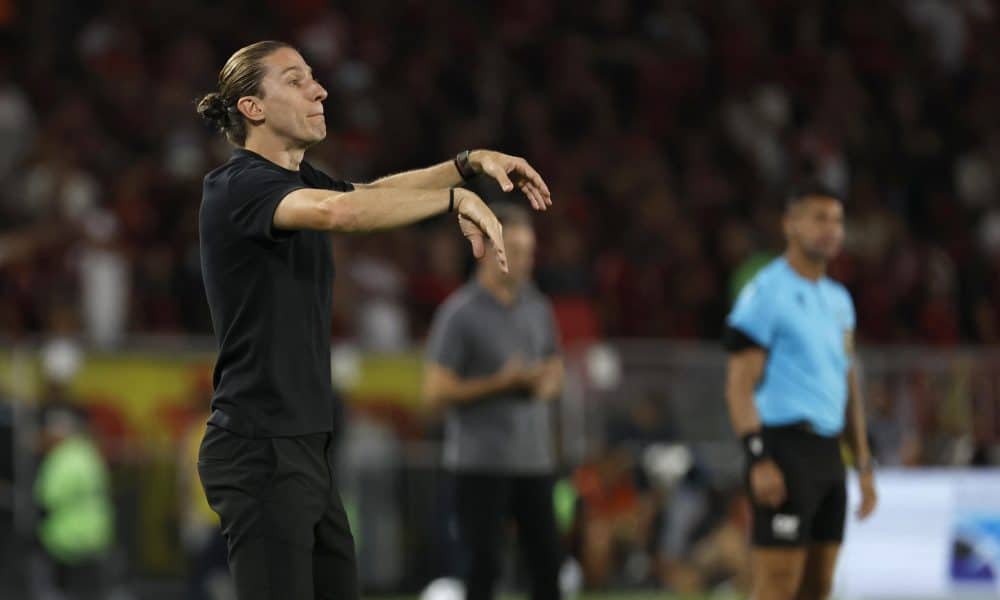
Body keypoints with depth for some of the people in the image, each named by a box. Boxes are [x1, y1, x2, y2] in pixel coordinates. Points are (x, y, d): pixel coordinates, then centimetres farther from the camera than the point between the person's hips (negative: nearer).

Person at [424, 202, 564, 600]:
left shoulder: (537, 307, 11)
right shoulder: (460, 313, -7)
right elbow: (436, 392, -9)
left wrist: (547, 383, 0)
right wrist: (500, 383, -15)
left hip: (534, 458, 5)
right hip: (482, 460, -5)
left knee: (547, 561, 3)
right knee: (484, 566, -6)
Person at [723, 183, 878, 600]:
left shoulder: (838, 300, 18)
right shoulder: (766, 294, -7)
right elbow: (740, 386, -12)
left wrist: (864, 467, 18)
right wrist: (760, 461, -21)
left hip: (828, 454, 8)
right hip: (785, 450, -8)